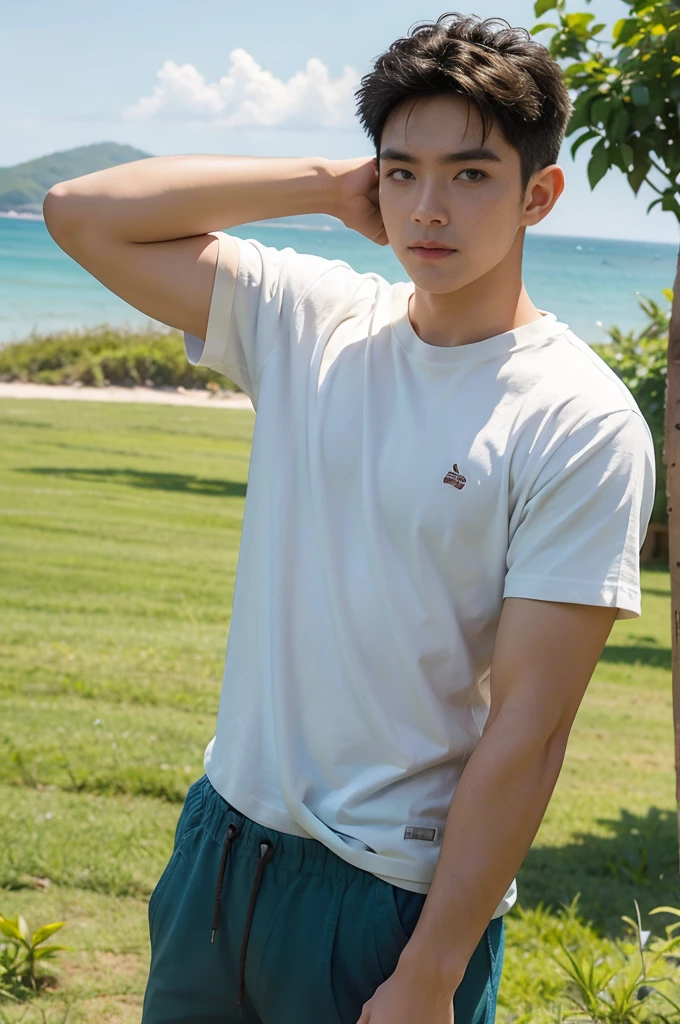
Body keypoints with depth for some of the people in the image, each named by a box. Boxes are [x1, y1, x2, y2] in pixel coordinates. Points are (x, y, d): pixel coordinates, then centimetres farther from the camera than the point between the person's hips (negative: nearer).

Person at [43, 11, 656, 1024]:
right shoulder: (309, 319, 1)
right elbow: (84, 213, 0)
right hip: (223, 835, 5)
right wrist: (327, 184, -5)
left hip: (400, 893, -5)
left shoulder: (582, 426, -15)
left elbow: (528, 725, -16)